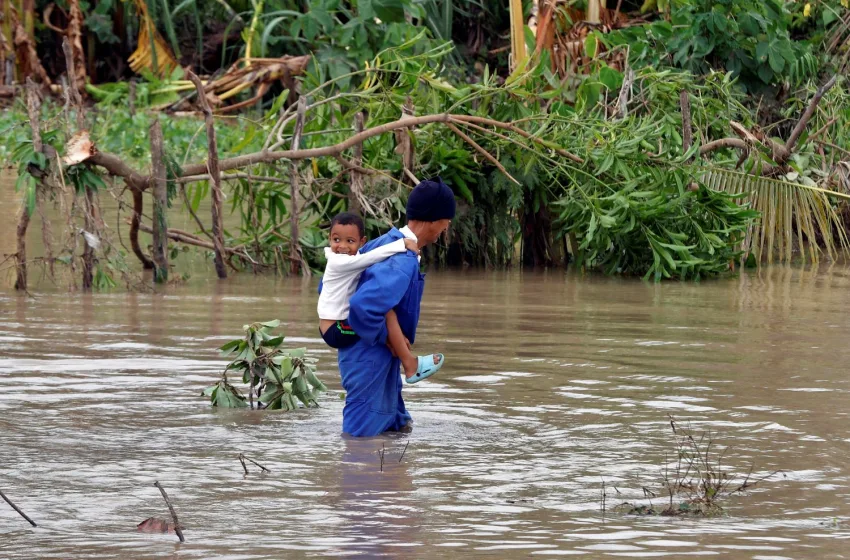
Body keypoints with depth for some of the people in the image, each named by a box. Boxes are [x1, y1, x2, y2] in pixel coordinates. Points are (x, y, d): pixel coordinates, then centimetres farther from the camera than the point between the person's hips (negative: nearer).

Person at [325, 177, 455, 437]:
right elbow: (363, 306, -38)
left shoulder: (386, 242, 5)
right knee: (362, 435, -3)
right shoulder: (403, 263, -26)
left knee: (396, 426, 21)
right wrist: (385, 337, -21)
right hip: (371, 359, -10)